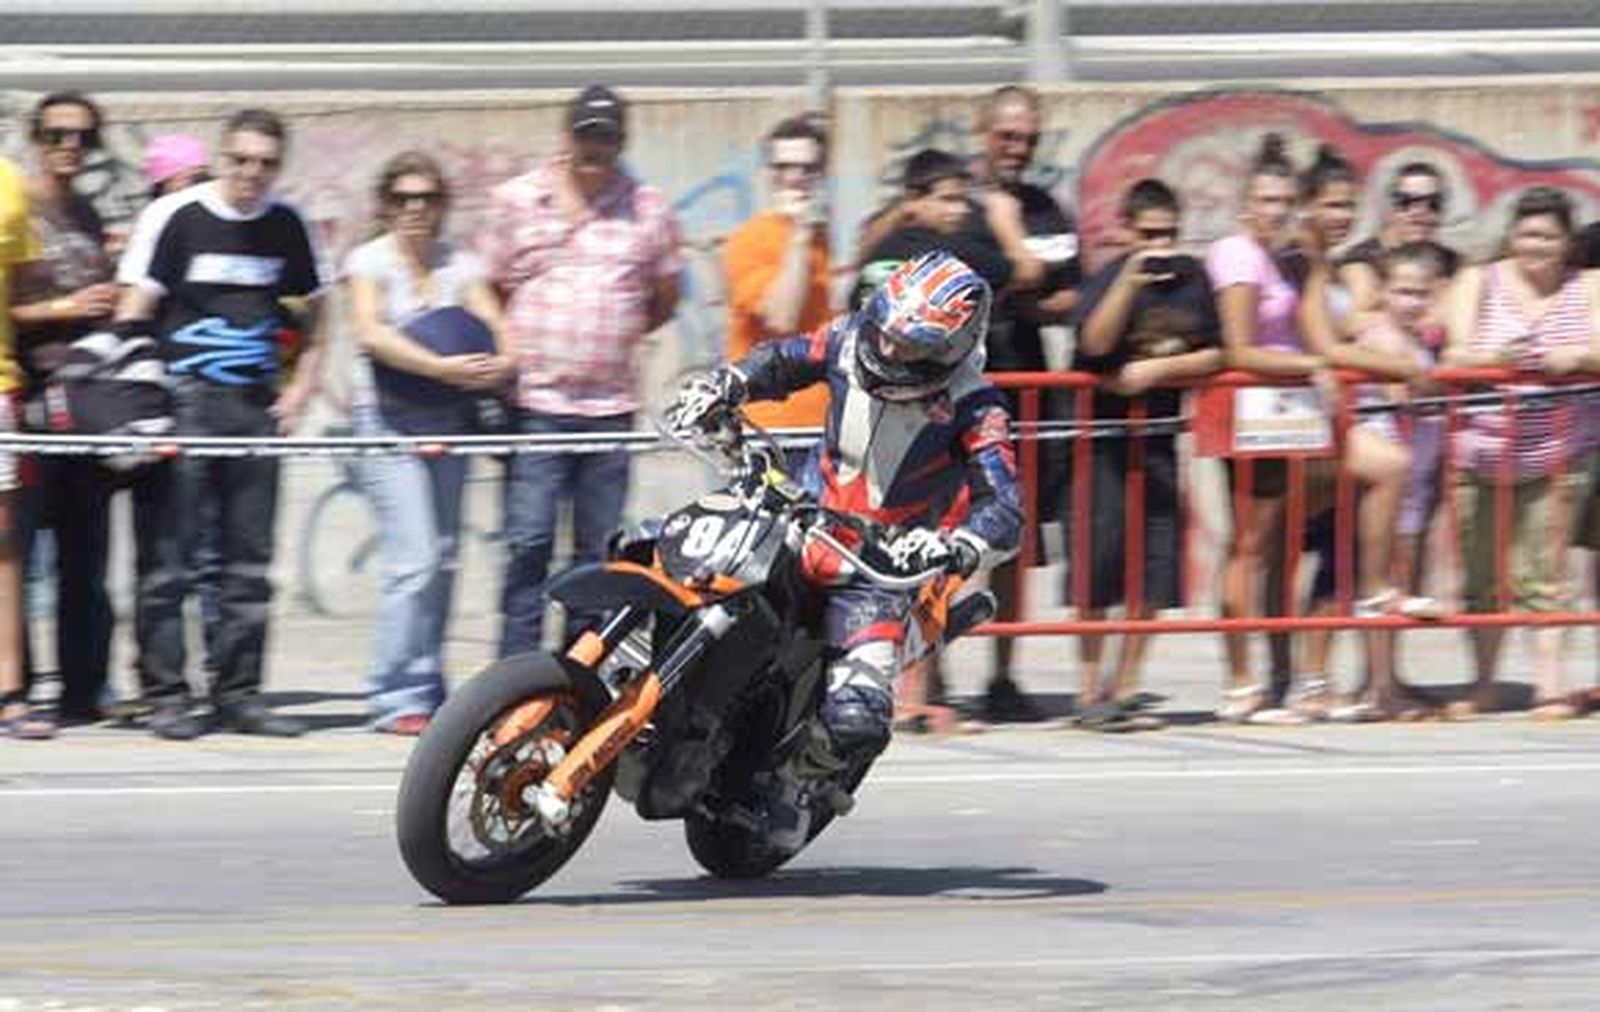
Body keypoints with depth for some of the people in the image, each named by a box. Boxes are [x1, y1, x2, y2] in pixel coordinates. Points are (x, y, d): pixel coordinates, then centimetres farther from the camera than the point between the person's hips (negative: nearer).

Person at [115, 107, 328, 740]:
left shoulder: (285, 227, 10)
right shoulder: (175, 217, -3)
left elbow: (314, 313, 23)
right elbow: (132, 316, -3)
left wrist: (300, 389, 10)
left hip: (257, 407, 4)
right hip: (182, 403, -4)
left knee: (249, 565, 6)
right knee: (167, 560, -4)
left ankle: (238, 694, 12)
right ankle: (165, 695, 1)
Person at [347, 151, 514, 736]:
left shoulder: (460, 265, 13)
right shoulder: (370, 261, 0)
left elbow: (494, 325, 4)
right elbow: (372, 333, -15)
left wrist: (503, 364, -20)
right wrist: (445, 368, -25)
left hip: (450, 419, 5)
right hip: (390, 419, -5)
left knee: (443, 560, 5)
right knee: (414, 560, -13)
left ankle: (426, 688, 13)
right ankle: (396, 696, -10)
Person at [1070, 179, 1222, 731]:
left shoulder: (1192, 277, 7)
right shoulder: (1107, 279, -5)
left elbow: (1213, 356, 6)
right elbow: (1095, 344, -21)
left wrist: (1157, 370, -8)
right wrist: (1132, 280, -27)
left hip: (1160, 434, 4)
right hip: (1106, 433, -4)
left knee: (1154, 570, 1)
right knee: (1101, 563, -5)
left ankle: (1125, 690, 10)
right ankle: (1089, 690, 3)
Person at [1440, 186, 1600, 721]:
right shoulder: (1479, 283, 7)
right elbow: (1454, 354, -3)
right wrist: (1488, 358, -25)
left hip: (1555, 453, -1)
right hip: (1482, 450, 1)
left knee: (1542, 576, -6)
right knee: (1481, 577, 3)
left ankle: (1549, 685, -5)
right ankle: (1483, 686, 14)